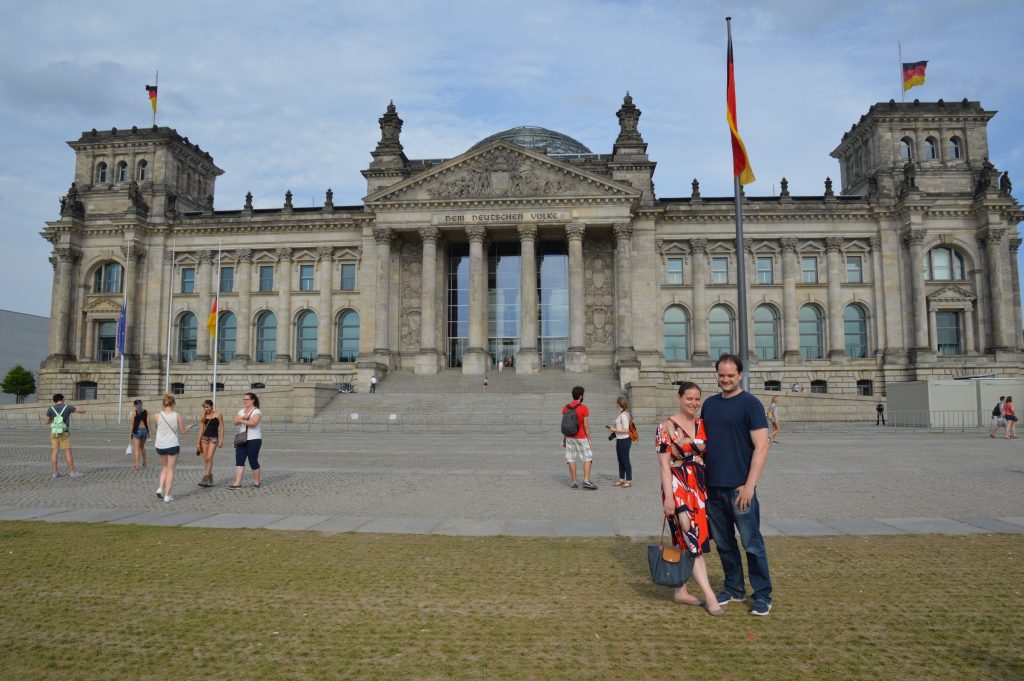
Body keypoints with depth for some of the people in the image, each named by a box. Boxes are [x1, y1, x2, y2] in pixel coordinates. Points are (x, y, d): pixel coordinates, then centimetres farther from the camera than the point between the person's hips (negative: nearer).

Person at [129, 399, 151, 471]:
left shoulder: (134, 412, -6)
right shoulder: (146, 412, 4)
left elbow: (132, 423, -7)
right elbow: (148, 423, 2)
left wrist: (130, 433, 0)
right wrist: (148, 432, 9)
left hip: (137, 431, -5)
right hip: (144, 430, 5)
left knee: (136, 448, -3)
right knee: (142, 447, 22)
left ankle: (137, 465, -10)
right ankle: (144, 462, 31)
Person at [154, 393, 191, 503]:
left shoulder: (158, 416, -7)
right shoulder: (177, 416, -9)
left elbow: (157, 428, 12)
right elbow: (183, 432, -2)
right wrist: (189, 428, 20)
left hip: (160, 445, 2)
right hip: (173, 445, -2)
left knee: (164, 467, 24)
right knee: (170, 470, 7)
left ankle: (160, 488, 9)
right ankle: (167, 496, 7)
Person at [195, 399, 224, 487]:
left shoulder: (217, 415, -3)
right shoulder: (203, 416, 8)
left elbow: (221, 428, -3)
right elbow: (201, 430, 10)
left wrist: (221, 440, -8)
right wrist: (198, 443, 7)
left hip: (214, 438, -4)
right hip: (204, 438, 4)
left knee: (209, 458, -14)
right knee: (205, 459, 4)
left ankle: (205, 479, -17)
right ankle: (210, 480, 11)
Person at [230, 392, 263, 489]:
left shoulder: (257, 411, -6)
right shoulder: (241, 411, 15)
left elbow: (253, 423, -22)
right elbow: (235, 422, 2)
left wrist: (241, 420, -13)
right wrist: (242, 417, -15)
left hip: (254, 439, -6)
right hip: (242, 439, 6)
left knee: (253, 461, 0)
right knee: (239, 460, -3)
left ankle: (257, 482, 15)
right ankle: (237, 483, -5)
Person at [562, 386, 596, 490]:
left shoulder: (565, 408, 4)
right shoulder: (583, 408, -11)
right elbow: (586, 425, -12)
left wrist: (564, 439, 14)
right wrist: (589, 439, -4)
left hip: (569, 437, 5)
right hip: (581, 437, -5)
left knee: (571, 459, 6)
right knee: (588, 458, 2)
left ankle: (574, 483, 7)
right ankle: (586, 481, -8)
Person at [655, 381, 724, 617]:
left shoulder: (702, 425, 9)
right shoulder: (667, 426, -8)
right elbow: (664, 464, -10)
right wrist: (669, 496, -15)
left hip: (700, 486, 6)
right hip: (678, 486, -6)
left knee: (686, 541, 11)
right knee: (693, 540, -9)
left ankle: (680, 591, 22)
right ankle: (710, 596, -6)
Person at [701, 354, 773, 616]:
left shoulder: (750, 404, -7)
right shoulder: (710, 404, 11)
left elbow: (761, 447, -12)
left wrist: (749, 485, -17)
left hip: (739, 488, -6)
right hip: (713, 487, 6)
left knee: (752, 544, 2)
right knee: (724, 543, 14)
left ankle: (762, 596, 15)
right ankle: (734, 589, 28)